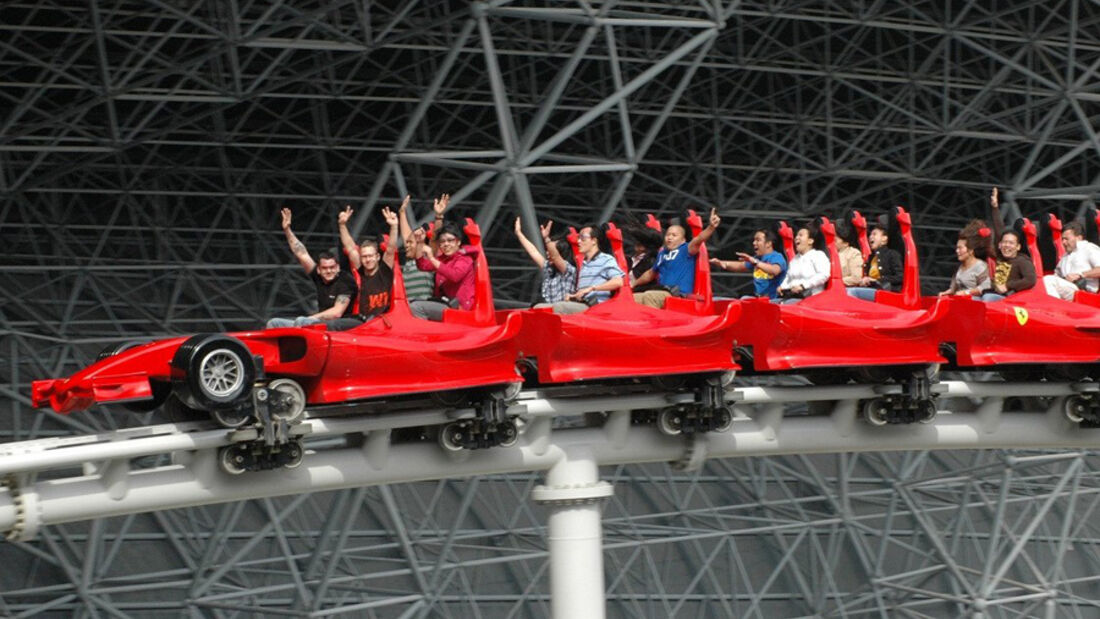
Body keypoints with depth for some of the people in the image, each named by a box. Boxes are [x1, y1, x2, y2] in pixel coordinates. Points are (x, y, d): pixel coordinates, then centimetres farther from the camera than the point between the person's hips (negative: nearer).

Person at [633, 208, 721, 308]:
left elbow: (699, 240, -22)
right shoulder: (662, 253, 20)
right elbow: (651, 273, 37)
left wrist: (711, 227, -41)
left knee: (649, 296, -32)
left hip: (679, 295, -8)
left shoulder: (686, 250, -1)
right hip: (663, 293, 8)